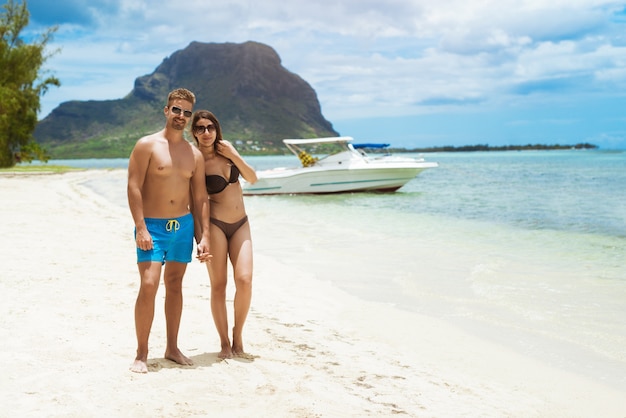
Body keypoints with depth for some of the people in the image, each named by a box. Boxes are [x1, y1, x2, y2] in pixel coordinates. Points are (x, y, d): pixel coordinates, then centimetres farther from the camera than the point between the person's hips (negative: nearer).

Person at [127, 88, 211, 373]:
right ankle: (141, 354, -4)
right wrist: (140, 228, -17)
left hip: (183, 226, 5)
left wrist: (204, 235, 3)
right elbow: (134, 188, -10)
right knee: (149, 286, -13)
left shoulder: (195, 154, 8)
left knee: (175, 285, 10)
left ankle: (172, 348, 20)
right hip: (152, 226, -4)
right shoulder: (147, 146, -5)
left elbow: (200, 198, 9)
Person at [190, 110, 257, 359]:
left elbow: (252, 178, 8)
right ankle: (224, 343, 12)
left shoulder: (227, 148, 7)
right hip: (214, 225, -4)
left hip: (241, 224, 4)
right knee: (218, 285, -2)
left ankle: (237, 336, 9)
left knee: (244, 280, -10)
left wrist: (234, 156, -4)